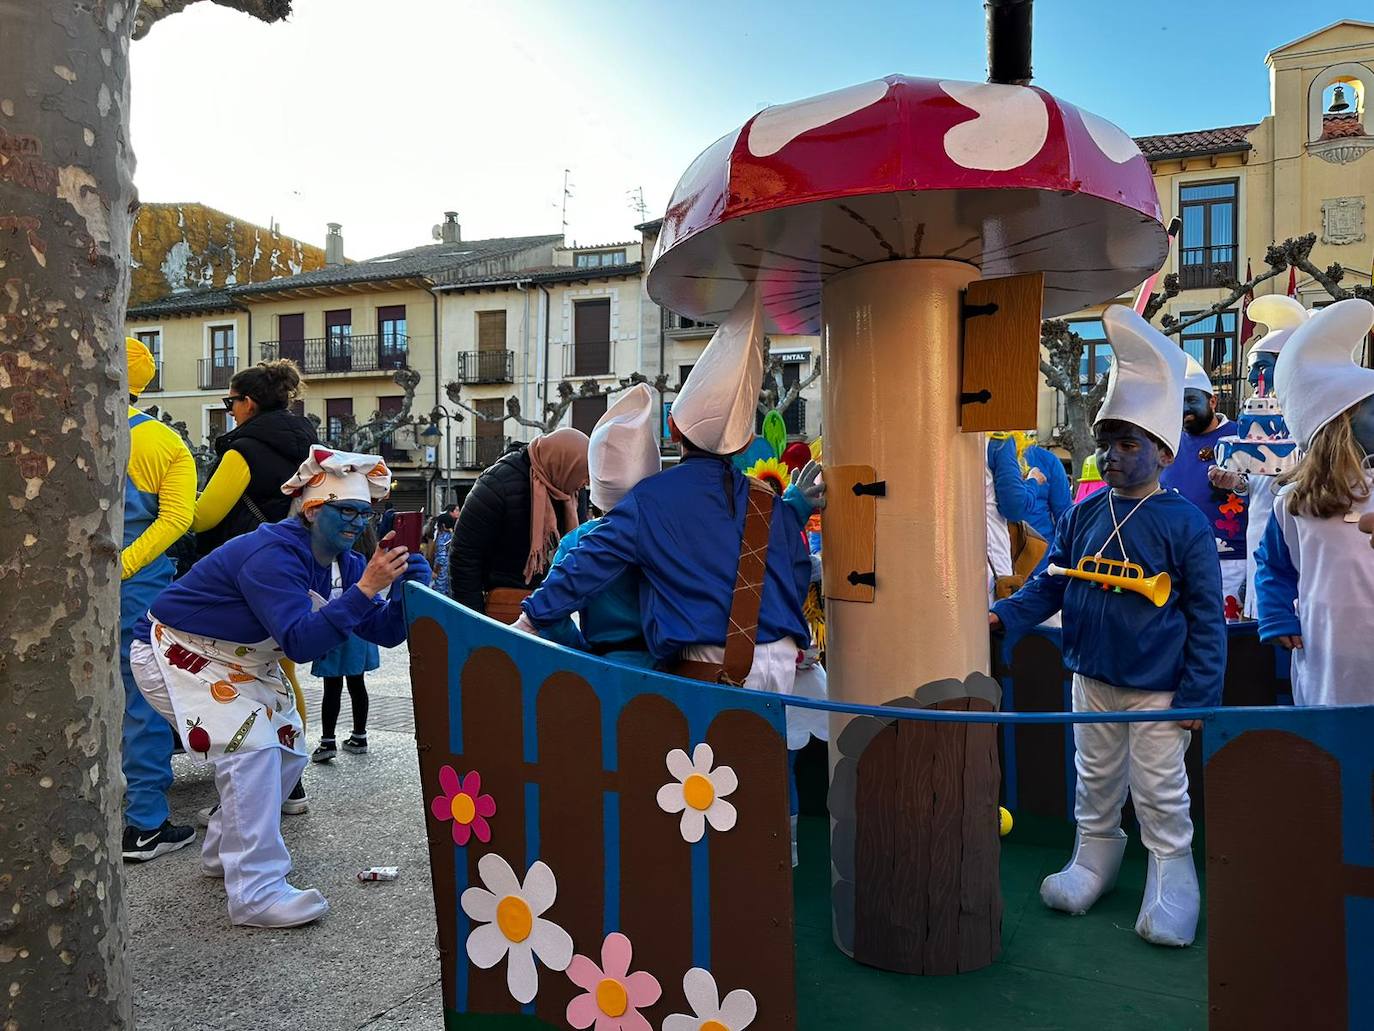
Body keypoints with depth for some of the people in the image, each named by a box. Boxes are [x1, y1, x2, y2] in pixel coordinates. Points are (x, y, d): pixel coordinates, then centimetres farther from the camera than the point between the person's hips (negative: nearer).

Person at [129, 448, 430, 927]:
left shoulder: (341, 562, -6)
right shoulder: (272, 555, -32)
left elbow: (385, 632, -10)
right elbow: (300, 643, -41)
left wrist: (409, 586, -28)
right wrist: (364, 589, -45)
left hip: (236, 662, 9)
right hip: (175, 652, -9)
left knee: (288, 752, 10)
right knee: (251, 746, -23)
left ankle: (224, 852, 31)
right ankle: (256, 892, -16)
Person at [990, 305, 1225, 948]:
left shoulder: (1184, 524, -13)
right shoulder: (1082, 516, -1)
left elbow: (1206, 617, -10)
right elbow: (1049, 585, 3)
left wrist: (1199, 693, -11)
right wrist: (1004, 616, -14)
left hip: (1158, 688, -4)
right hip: (1091, 679, 5)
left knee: (1160, 794, 9)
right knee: (1095, 782, 20)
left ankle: (1171, 879, 28)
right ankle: (1094, 858, 38)